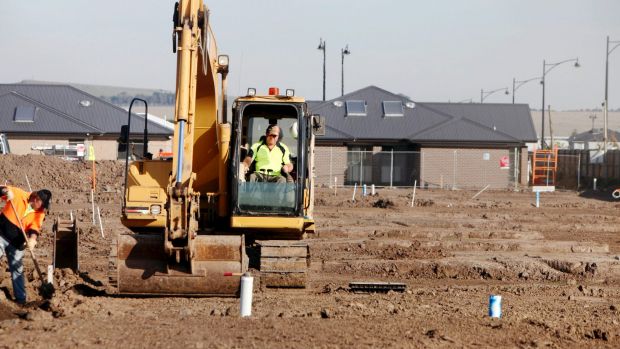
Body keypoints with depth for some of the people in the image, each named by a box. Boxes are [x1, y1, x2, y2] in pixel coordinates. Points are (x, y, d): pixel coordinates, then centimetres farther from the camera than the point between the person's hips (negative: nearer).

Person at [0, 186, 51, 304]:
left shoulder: (40, 213, -3)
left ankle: (21, 298, 15)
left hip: (16, 243, 3)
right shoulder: (19, 195, -10)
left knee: (17, 269, 8)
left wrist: (32, 238, -36)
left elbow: (35, 227, -16)